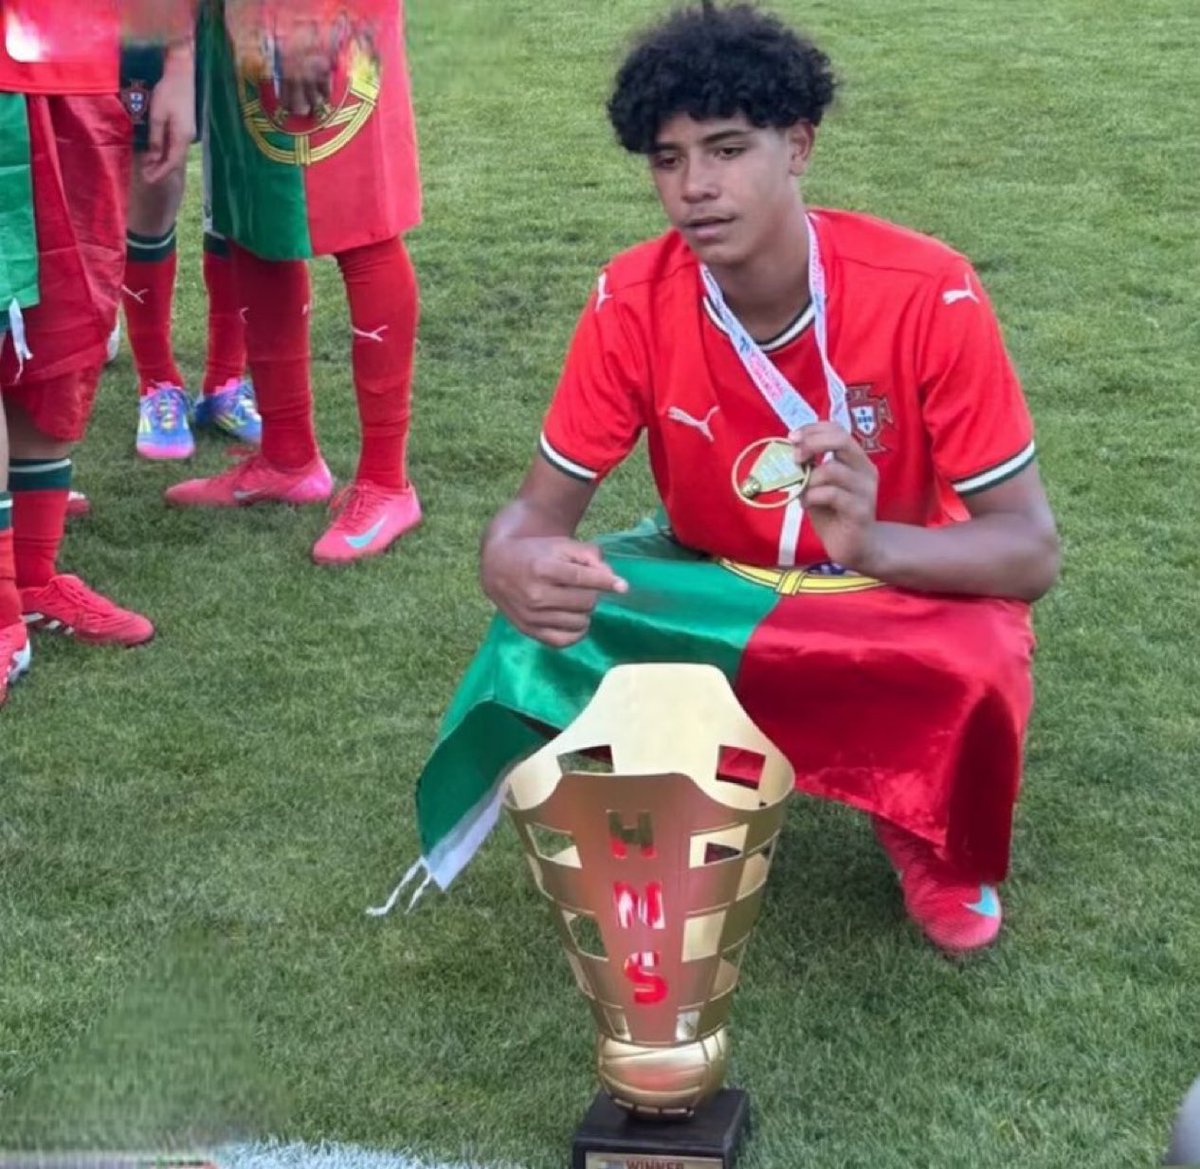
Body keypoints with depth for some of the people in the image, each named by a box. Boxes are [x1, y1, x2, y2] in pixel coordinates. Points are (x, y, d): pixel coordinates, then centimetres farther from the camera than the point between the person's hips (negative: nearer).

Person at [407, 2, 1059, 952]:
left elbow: (1031, 551, -24)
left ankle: (938, 849, 2)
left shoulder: (925, 294, -26)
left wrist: (873, 544, -47)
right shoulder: (634, 303, -18)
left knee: (980, 669, -36)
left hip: (907, 590, -2)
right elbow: (538, 509, -13)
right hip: (713, 592, 2)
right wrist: (515, 566, -40)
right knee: (550, 633, -28)